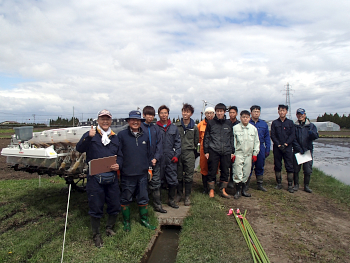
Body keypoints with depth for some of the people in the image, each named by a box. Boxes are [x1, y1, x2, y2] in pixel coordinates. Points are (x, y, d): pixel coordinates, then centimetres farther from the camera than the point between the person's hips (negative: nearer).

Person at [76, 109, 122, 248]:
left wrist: (118, 165, -4)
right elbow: (79, 149, -14)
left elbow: (120, 156, 17)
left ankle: (109, 227, 37)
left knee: (115, 205, 12)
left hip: (112, 177, 4)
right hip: (95, 178, -4)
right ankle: (96, 234, 26)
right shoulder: (90, 135, 1)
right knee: (96, 208, 6)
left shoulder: (115, 138, 15)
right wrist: (88, 138, -31)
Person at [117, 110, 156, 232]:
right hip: (127, 175, -3)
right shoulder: (122, 135, -4)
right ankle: (126, 222, 28)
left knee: (143, 198, 14)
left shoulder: (145, 136, 9)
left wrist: (149, 168, 15)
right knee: (126, 199, 10)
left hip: (142, 174, 4)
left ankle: (144, 220, 32)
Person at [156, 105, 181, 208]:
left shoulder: (174, 128, 8)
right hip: (159, 159, -2)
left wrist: (176, 155, 1)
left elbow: (178, 142, 10)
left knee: (173, 180, 6)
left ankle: (171, 200, 24)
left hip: (171, 159, 2)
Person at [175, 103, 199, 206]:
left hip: (189, 154, 0)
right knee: (179, 176, 9)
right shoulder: (176, 126, 2)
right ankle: (179, 194, 25)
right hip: (178, 153, 0)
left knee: (189, 177, 4)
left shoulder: (194, 127, 4)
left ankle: (187, 196, 16)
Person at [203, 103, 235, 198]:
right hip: (213, 151, -2)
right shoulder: (211, 123, 3)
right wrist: (206, 151, 0)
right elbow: (206, 137, 5)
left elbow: (231, 138, 15)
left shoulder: (228, 123, 10)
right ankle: (211, 190, 16)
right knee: (212, 171, 2)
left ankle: (223, 190, 22)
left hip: (226, 151, 2)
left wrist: (232, 151, 11)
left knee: (225, 171, 8)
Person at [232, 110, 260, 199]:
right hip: (238, 153, -3)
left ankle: (243, 189, 23)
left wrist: (255, 153, 8)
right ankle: (238, 191, 6)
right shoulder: (235, 128, -2)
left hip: (249, 154, 4)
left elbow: (256, 142, 12)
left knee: (246, 173, 9)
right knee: (238, 173, -6)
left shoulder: (253, 128, 7)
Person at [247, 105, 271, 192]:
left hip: (260, 148, 3)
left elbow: (267, 137, 12)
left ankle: (260, 184, 21)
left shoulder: (264, 124, 10)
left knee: (260, 167, 10)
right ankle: (246, 184, 11)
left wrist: (267, 149, 6)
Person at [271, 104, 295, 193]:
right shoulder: (274, 123, 7)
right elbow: (272, 135, 1)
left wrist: (285, 144, -12)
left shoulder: (290, 122, 8)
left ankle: (290, 185, 6)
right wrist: (279, 145, -10)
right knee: (277, 166, 6)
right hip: (277, 148, 1)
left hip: (288, 147, 0)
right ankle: (279, 183, 17)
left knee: (289, 167, -1)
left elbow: (292, 135, 1)